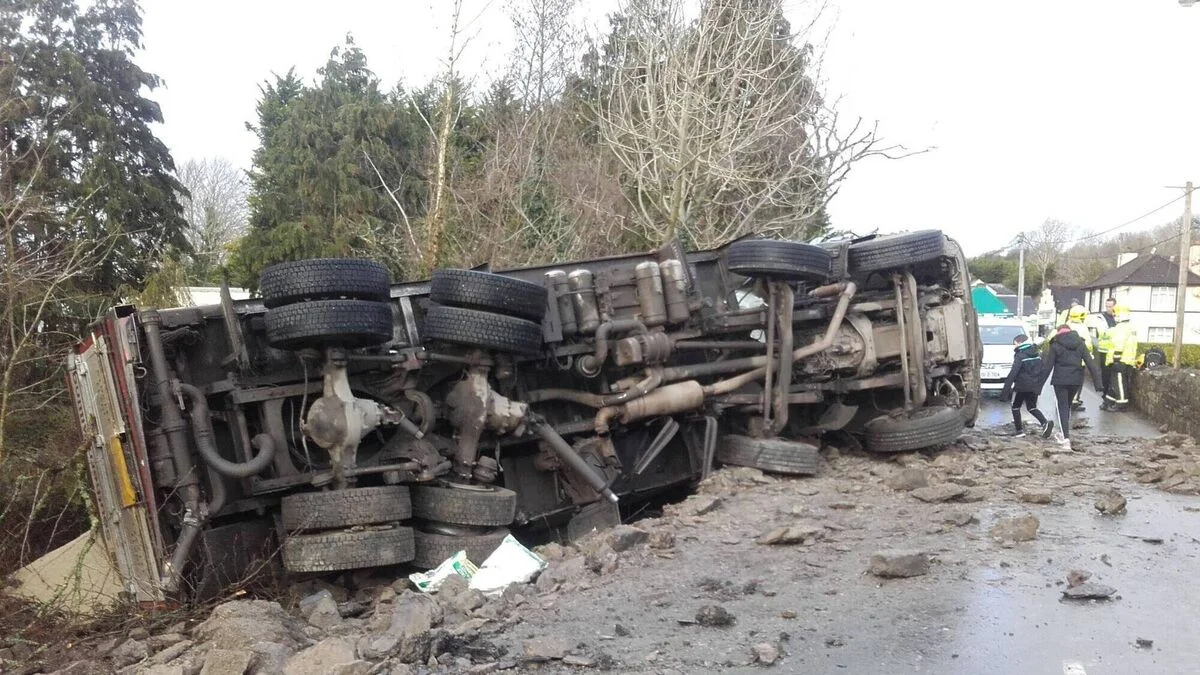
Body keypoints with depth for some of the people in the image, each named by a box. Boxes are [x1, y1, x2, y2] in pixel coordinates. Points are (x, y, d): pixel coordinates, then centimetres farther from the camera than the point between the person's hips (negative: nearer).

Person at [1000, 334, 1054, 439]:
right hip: (1034, 387, 7)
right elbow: (1042, 371, 14)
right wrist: (1039, 385, 20)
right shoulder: (1038, 355, 10)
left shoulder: (1020, 356, -13)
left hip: (1021, 386, -7)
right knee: (1032, 408, 15)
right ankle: (1045, 423, -8)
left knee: (1015, 407, 10)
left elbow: (1013, 373, -18)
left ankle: (1020, 430, 9)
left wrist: (1006, 389, -18)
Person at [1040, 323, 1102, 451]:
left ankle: (1066, 438, -14)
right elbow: (1091, 364, 1)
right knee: (1067, 406, 21)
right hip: (1076, 380, 4)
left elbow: (1047, 366, -7)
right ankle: (1064, 433, 29)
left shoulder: (1055, 345, -4)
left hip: (1060, 380, -4)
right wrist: (1098, 383, 0)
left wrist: (1039, 384, -3)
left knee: (1062, 408, -1)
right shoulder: (1080, 344, 6)